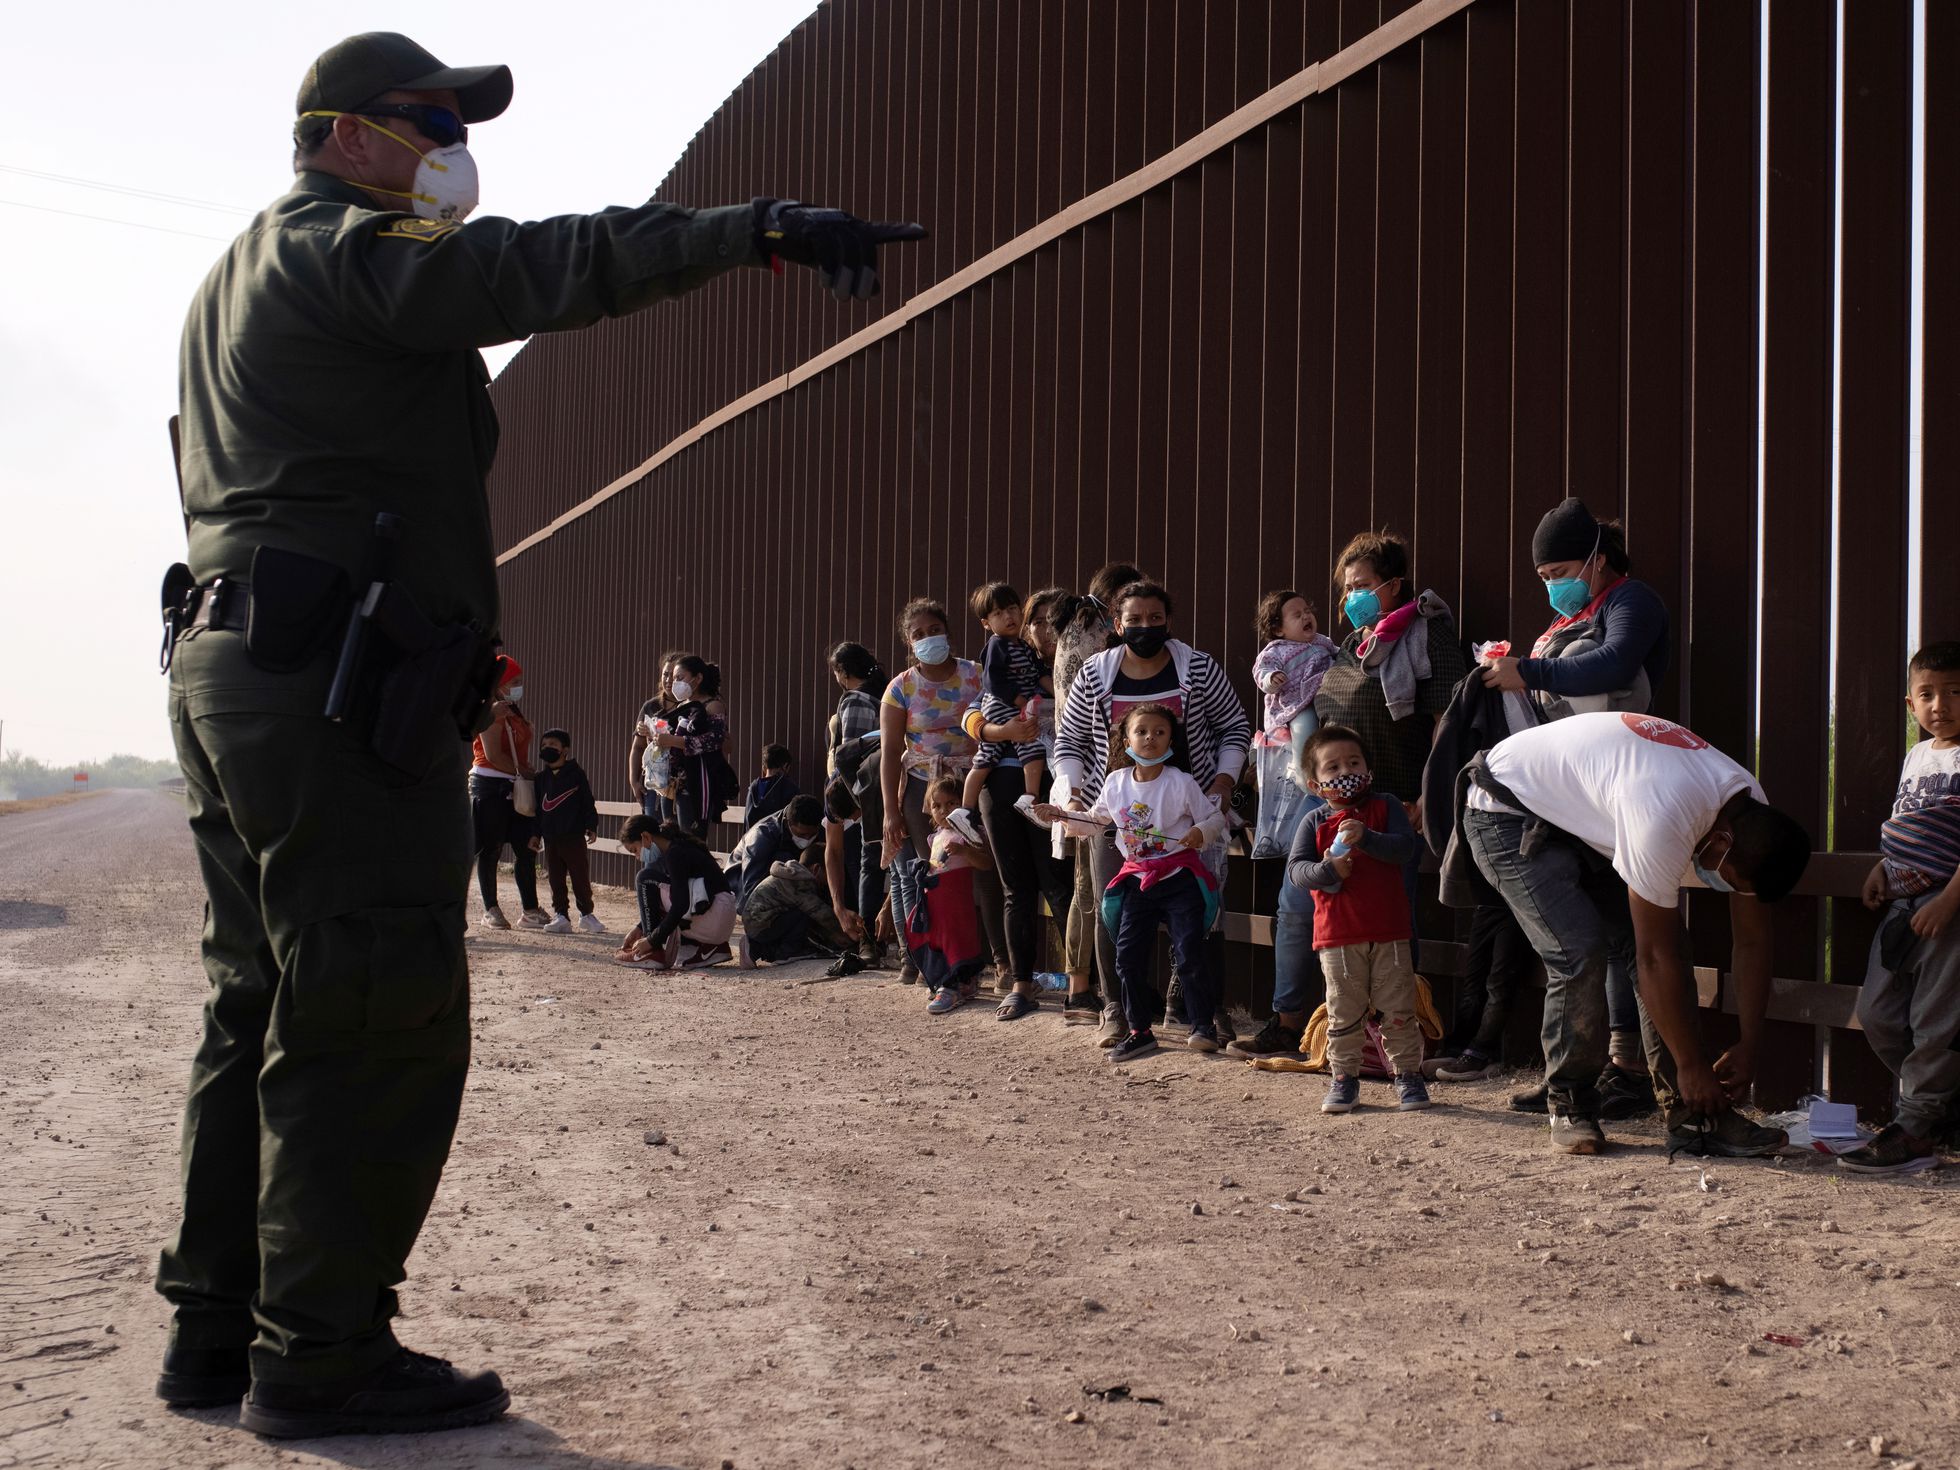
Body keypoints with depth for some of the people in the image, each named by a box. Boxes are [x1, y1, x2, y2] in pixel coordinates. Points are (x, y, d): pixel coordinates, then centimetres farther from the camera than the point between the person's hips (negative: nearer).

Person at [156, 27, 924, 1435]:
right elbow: (546, 266, -21)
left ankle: (219, 1325, 19)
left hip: (230, 668, 11)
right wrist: (763, 227, -28)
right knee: (380, 1020, -8)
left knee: (269, 1009, 14)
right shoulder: (339, 251, -6)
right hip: (336, 686, -11)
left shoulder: (245, 279, 25)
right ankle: (321, 1354, -4)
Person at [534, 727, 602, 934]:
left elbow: (587, 802, 0)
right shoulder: (541, 778, 10)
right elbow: (536, 808, 13)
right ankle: (561, 916, 9)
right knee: (556, 878, 5)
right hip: (551, 837, 4)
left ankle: (586, 914, 9)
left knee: (580, 877, -1)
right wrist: (535, 834, 9)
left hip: (574, 836, -4)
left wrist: (592, 827, -6)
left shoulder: (575, 773, 0)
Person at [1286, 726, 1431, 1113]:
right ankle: (1343, 1077, 15)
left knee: (1399, 1009, 5)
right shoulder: (1314, 822, 3)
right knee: (1344, 1012, 5)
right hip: (1337, 935, 0)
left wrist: (1365, 838, -26)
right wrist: (1326, 870, -24)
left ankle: (1407, 1074, 15)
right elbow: (1295, 869, -4)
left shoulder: (1386, 807, 3)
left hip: (1389, 931, 0)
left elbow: (1405, 847, -11)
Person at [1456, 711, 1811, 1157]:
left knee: (1667, 938, -6)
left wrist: (1748, 1047, -3)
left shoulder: (1754, 819, -14)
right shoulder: (1663, 819, -40)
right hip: (1508, 814, -8)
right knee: (1580, 950, -22)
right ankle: (1570, 1107, -5)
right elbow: (1655, 960, -31)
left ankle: (1688, 1114, -2)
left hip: (1582, 817, 8)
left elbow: (1751, 941, -2)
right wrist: (1691, 1065, -22)